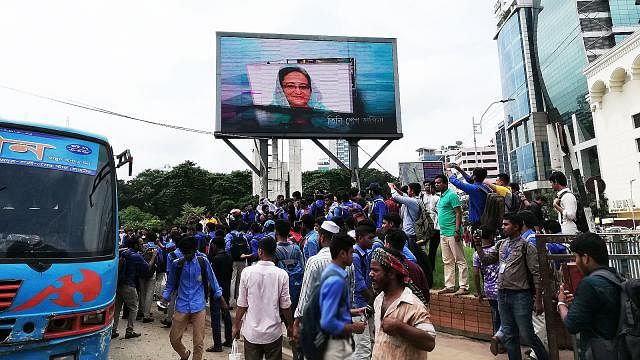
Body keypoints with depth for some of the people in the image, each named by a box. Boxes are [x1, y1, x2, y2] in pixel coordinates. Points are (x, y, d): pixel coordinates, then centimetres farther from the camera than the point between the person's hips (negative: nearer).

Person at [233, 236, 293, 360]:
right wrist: (289, 326, 10)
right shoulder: (282, 275, -11)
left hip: (251, 332, 0)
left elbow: (242, 305, -6)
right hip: (274, 332, 0)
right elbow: (285, 306, -6)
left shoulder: (247, 272, -11)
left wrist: (236, 326, 8)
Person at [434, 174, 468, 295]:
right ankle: (449, 286, 19)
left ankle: (464, 287, 1)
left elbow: (458, 213, -14)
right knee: (447, 261, 12)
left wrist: (457, 231, -21)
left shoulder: (451, 195, -9)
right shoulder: (441, 197, 17)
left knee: (460, 261, -3)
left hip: (452, 233, -9)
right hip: (443, 233, 10)